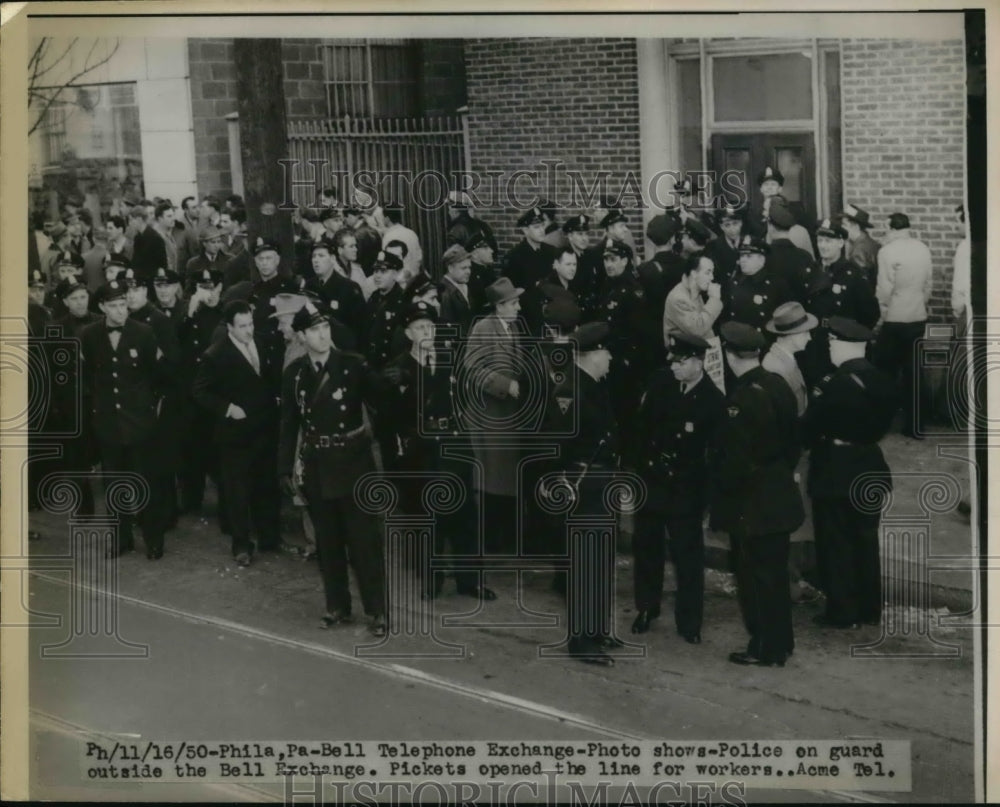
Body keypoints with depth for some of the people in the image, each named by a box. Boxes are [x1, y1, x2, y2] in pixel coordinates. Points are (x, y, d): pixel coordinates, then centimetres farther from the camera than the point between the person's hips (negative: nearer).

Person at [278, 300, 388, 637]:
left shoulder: (353, 365, -9)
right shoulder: (293, 373, 1)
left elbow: (382, 402, -8)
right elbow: (289, 425, 5)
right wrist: (286, 469, 3)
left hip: (353, 462, -3)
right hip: (316, 466, 3)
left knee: (364, 538, 0)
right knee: (327, 540, 11)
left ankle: (376, 610, 8)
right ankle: (337, 605, 24)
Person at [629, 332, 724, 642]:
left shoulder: (713, 400, -17)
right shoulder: (660, 381, -7)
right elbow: (641, 424, 1)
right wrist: (637, 463, -1)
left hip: (685, 488, -4)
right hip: (649, 479, 4)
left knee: (688, 554, 4)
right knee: (646, 546, 17)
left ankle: (689, 621, 16)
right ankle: (646, 608, 34)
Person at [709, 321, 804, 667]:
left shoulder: (742, 398, -23)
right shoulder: (778, 385, 2)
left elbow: (735, 458, -22)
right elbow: (793, 439, 11)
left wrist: (720, 490, -7)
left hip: (750, 503, -8)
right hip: (779, 494, 8)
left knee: (756, 576, 3)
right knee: (775, 570, 18)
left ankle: (766, 648, 12)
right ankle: (781, 640, 29)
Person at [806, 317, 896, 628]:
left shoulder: (834, 384, -21)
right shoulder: (882, 381, 0)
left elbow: (811, 427, -15)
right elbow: (884, 423, 8)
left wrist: (816, 444, 5)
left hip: (835, 470, -6)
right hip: (870, 468, 6)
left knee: (837, 543, 5)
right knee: (866, 540, 16)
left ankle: (843, 612, 10)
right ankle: (870, 609, 23)